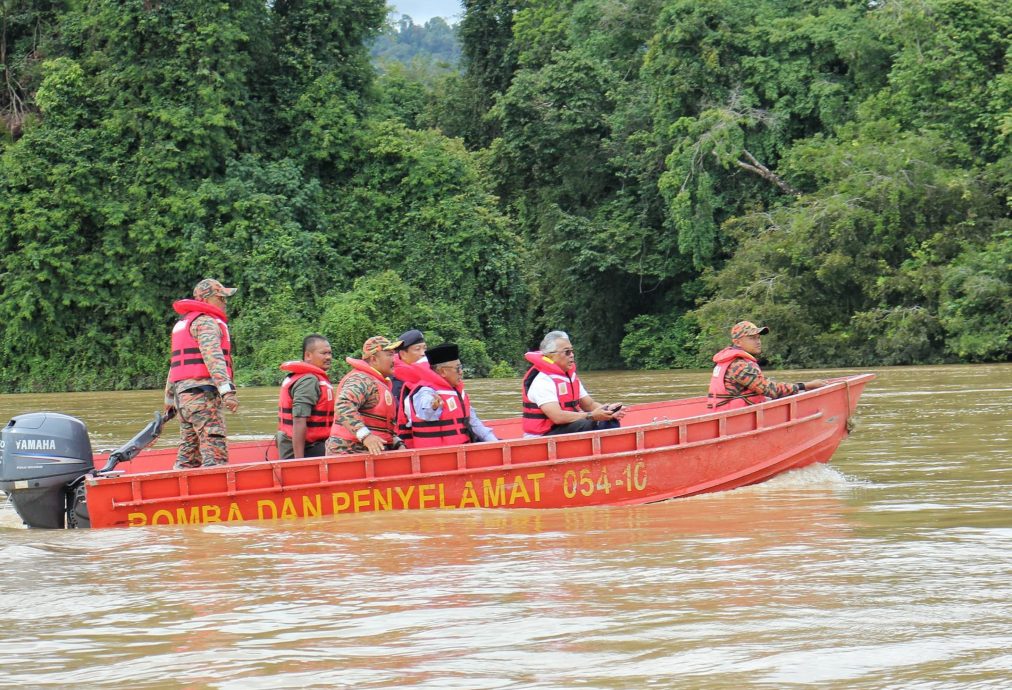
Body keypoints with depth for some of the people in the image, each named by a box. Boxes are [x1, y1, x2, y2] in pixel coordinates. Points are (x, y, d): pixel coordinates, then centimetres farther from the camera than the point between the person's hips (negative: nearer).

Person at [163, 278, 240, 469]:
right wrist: (227, 389, -29)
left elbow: (175, 364, 29)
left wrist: (170, 399, 34)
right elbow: (213, 356, -20)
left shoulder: (183, 323, 26)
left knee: (189, 451, 11)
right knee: (215, 453, -17)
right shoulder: (206, 322, -5)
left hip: (182, 394, 10)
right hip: (202, 392, -10)